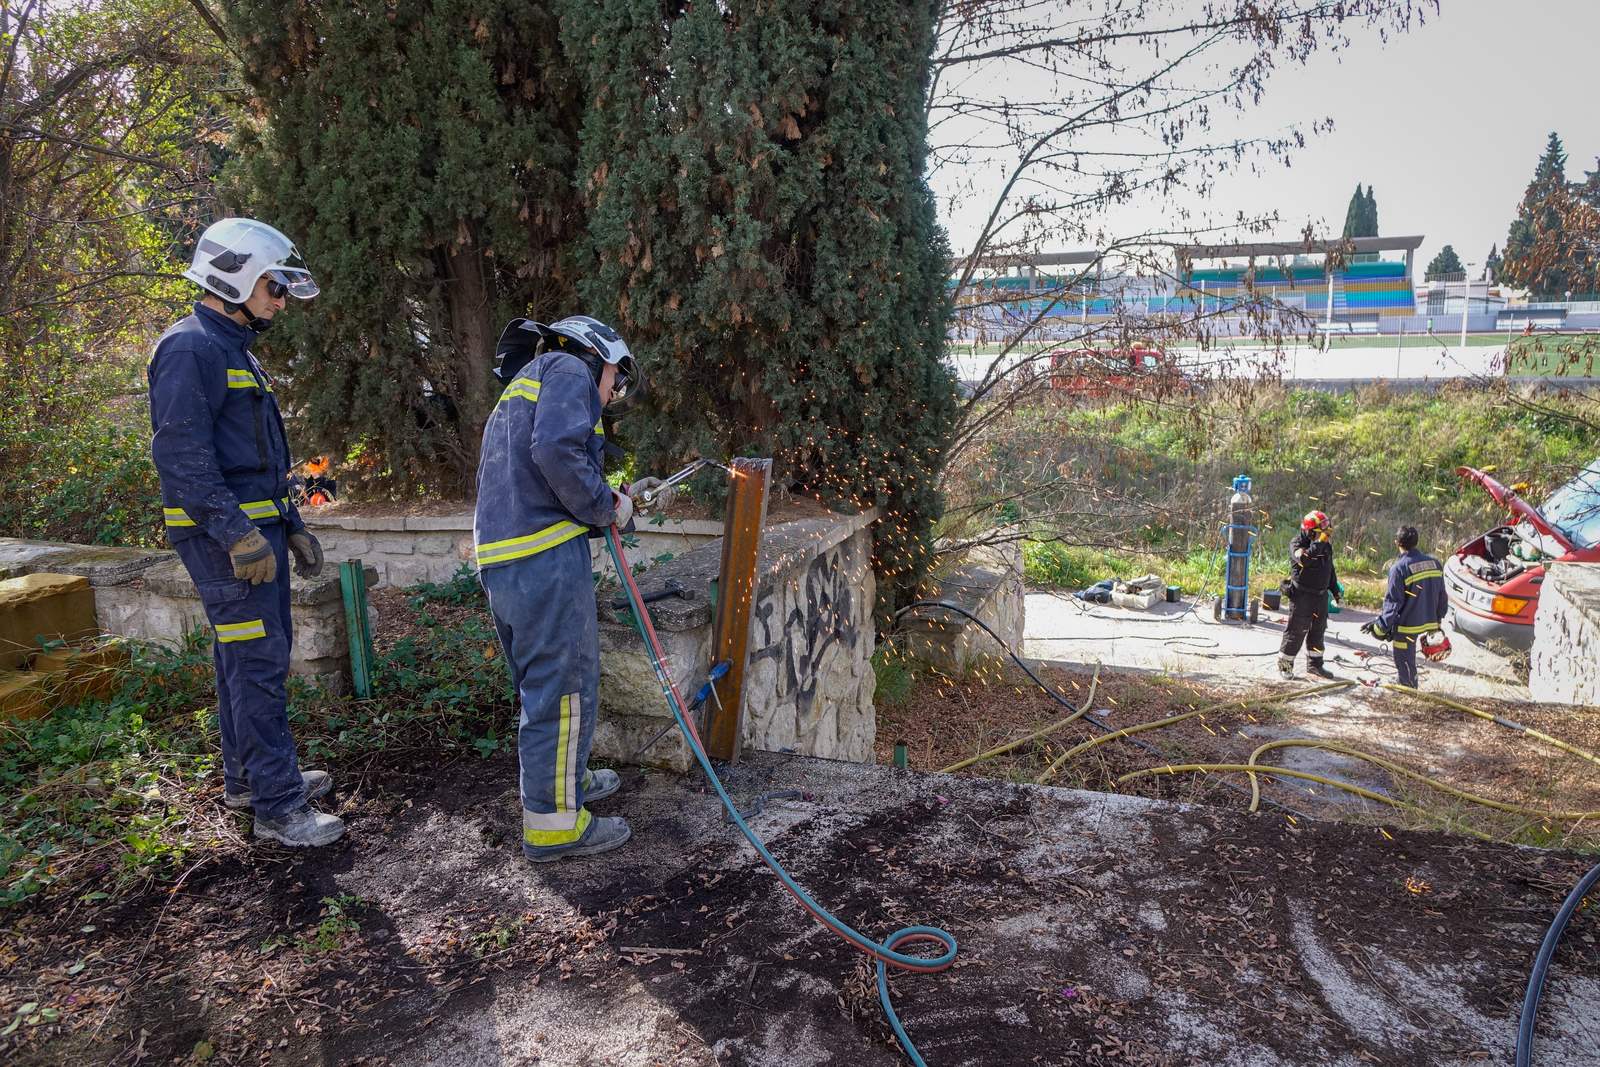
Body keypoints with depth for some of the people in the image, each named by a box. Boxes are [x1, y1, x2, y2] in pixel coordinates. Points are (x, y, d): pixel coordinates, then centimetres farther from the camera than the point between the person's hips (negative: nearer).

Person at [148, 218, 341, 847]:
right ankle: (278, 807, -3)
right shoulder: (189, 348, -13)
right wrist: (238, 534, -25)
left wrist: (292, 528, 21)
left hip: (257, 527, 10)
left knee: (251, 656, 16)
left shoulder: (236, 350, 20)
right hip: (224, 534, -10)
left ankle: (247, 778, 28)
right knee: (259, 661, -9)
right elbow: (181, 454, -22)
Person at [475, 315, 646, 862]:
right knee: (564, 688, -1)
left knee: (541, 683, 22)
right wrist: (608, 506, -7)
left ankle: (565, 778, 38)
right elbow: (557, 449, -20)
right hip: (545, 557, -10)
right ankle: (553, 822, 9)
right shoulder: (569, 370, 0)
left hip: (501, 562, 10)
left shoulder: (520, 389, 30)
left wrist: (611, 504, 22)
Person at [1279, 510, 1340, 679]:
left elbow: (1329, 568, 20)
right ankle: (1284, 665, 7)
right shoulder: (1297, 543, -14)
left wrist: (1335, 588, 23)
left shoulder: (1326, 544, 7)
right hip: (1302, 595, -7)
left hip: (1321, 595, 7)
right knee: (1296, 631, -3)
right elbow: (1304, 559, -36)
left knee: (1318, 631, 14)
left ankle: (1314, 664, 27)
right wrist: (1319, 542, -31)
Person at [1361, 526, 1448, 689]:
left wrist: (1381, 627, -8)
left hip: (1407, 625, -7)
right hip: (1428, 621, 7)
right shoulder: (1435, 563, 2)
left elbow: (1393, 602, -16)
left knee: (1405, 663, 7)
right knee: (1409, 661, 20)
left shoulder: (1399, 568, -18)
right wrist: (1438, 618, 23)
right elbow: (1442, 596, 10)